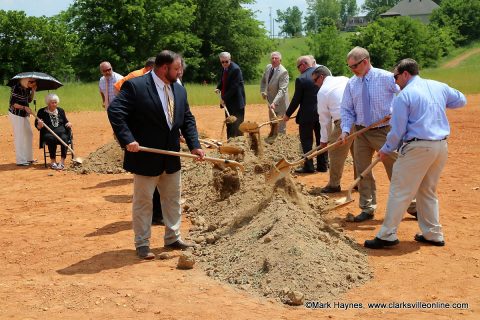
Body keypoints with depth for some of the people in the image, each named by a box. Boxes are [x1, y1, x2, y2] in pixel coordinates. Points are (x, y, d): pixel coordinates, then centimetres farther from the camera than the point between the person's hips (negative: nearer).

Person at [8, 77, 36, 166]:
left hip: (24, 114, 9)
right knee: (19, 136, -7)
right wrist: (24, 107, -27)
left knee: (29, 134, 14)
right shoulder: (16, 87, -20)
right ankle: (20, 160, -2)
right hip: (16, 114, -9)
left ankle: (28, 158, 26)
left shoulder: (27, 88, 3)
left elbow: (29, 100, 12)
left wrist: (33, 91, 0)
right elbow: (12, 103, -19)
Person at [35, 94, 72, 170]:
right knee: (51, 139, -38)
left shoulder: (61, 111, 21)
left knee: (64, 138, -33)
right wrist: (40, 125, -16)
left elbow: (65, 122, 27)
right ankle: (53, 161, -33)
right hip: (48, 134, -2)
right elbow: (37, 126, 9)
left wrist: (69, 124, 3)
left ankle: (62, 161, -40)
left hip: (62, 132, 2)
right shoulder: (42, 112, 11)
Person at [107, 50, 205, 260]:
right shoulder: (135, 86, -15)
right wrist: (127, 139, -27)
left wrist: (194, 145, -1)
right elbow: (114, 111, -20)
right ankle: (142, 244, 17)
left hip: (171, 157, 7)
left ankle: (172, 238, 31)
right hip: (145, 155, -7)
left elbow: (187, 119, 11)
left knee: (173, 199, 16)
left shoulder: (179, 90, 7)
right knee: (143, 201, 5)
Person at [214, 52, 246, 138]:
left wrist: (224, 98, -19)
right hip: (227, 100, 8)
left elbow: (234, 87, -21)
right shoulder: (223, 68, 7)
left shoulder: (235, 69, -18)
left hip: (236, 100, -8)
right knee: (229, 124, 14)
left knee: (237, 124, -6)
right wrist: (218, 88, 3)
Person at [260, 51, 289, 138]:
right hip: (271, 101, 8)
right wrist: (263, 91, 1)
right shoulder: (268, 68, -1)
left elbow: (282, 90, -31)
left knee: (280, 127, -1)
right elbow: (263, 81, 17)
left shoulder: (283, 72, -24)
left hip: (280, 103, -7)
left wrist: (274, 103, -41)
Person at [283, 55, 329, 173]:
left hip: (307, 115, -5)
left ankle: (308, 166, 5)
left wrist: (288, 114, 1)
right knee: (321, 140, 14)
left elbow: (296, 100, -11)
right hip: (322, 113, 6)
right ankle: (323, 165, 19)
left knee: (306, 141, 5)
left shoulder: (301, 79, -15)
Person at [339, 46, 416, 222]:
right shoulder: (351, 83, 2)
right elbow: (346, 110, 6)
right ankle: (367, 209, 22)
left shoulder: (387, 78, -10)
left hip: (385, 131, -4)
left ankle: (413, 206, 18)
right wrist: (346, 130, -9)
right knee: (362, 171, 7)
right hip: (361, 133, 4)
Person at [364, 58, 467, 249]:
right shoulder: (439, 87, 10)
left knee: (400, 191, -1)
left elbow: (398, 130, -9)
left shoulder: (404, 95, -8)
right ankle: (433, 234, 24)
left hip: (418, 147, -7)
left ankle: (387, 235, 1)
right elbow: (461, 100, 25)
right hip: (441, 147, 7)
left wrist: (386, 150, 5)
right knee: (428, 191, 20)